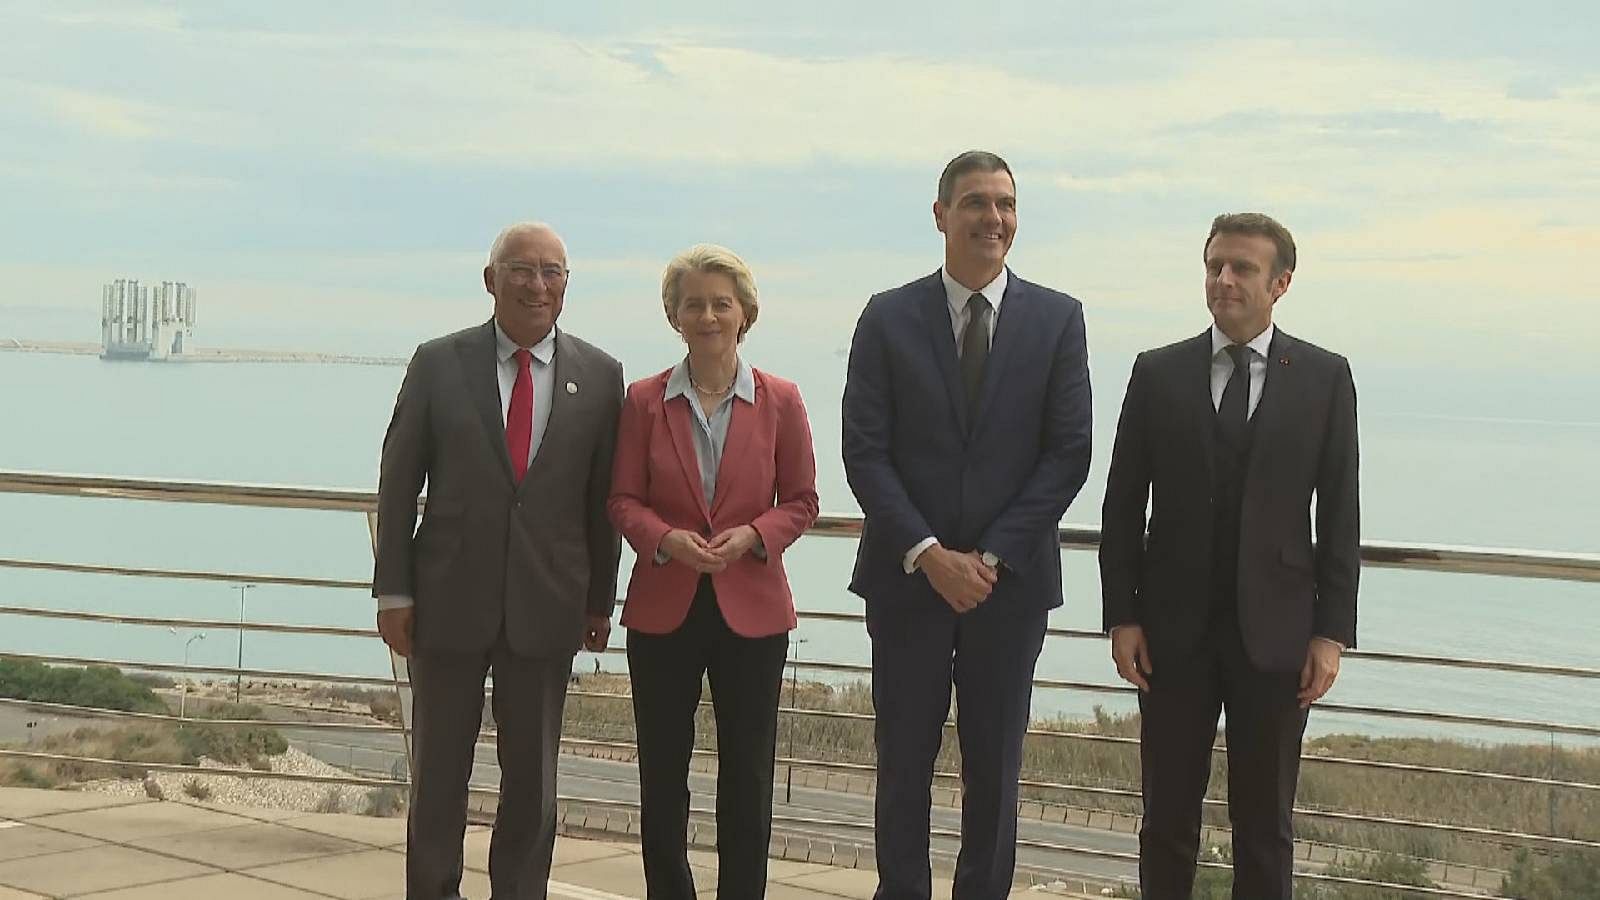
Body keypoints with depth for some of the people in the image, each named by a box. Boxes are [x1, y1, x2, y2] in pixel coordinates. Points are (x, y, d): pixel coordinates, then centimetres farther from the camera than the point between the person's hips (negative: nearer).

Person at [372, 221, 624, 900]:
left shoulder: (599, 377, 2)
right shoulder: (439, 364, -1)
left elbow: (604, 498, 5)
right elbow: (398, 482, 0)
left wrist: (600, 600, 5)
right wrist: (394, 590, -4)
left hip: (546, 606, 1)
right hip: (450, 597, -1)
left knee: (533, 777, 9)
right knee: (438, 772, 10)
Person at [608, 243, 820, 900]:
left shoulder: (780, 401, 0)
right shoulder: (644, 401, 1)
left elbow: (801, 501, 5)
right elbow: (623, 500, 3)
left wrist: (751, 535, -14)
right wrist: (667, 539, -17)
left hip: (751, 610, 0)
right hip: (663, 608, 1)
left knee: (747, 783, 5)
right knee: (662, 779, 8)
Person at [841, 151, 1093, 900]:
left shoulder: (1057, 319, 2)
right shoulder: (888, 318, 1)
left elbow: (1068, 453, -2)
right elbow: (864, 452, -3)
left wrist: (992, 557, -10)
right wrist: (928, 554, -13)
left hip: (1011, 580, 0)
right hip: (907, 577, 0)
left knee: (994, 767, 8)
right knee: (905, 762, 7)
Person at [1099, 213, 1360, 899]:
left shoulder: (1324, 378, 2)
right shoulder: (1157, 374, 3)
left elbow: (1340, 514, 1)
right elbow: (1123, 506, 4)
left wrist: (1332, 632, -4)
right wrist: (1122, 617, -2)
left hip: (1274, 633, -1)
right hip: (1174, 629, 1)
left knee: (1265, 822, 8)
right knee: (1168, 814, 8)